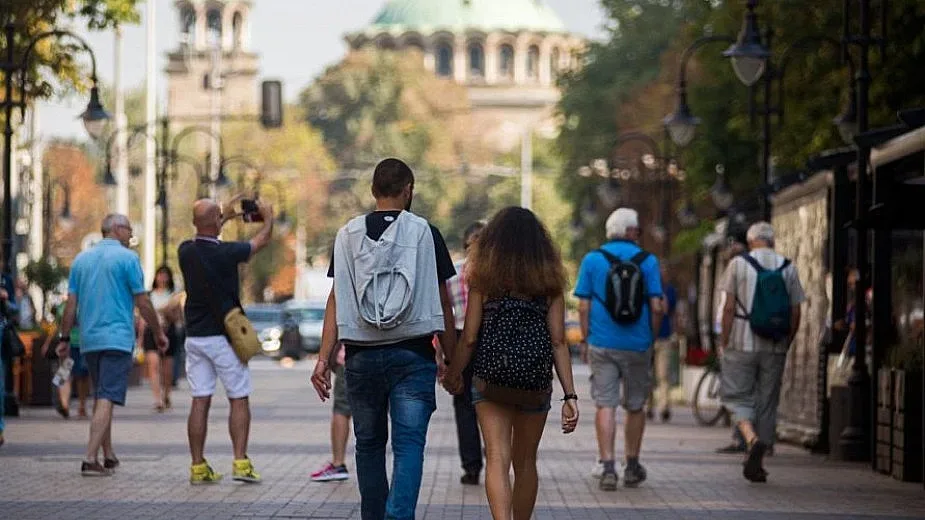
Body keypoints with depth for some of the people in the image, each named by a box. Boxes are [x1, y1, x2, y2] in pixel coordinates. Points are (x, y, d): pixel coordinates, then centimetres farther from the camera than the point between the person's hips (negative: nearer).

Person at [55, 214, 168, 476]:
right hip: (117, 339, -6)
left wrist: (64, 339, 14)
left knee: (101, 398, 17)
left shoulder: (81, 259, 11)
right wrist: (159, 333, 5)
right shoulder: (127, 258, -5)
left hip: (89, 340, 6)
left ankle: (108, 456, 23)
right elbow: (142, 302, -6)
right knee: (106, 399, -10)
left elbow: (71, 304, 9)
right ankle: (90, 459, -18)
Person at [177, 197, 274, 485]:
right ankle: (240, 462, -3)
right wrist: (268, 216, 23)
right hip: (223, 336, -4)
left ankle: (198, 466, 4)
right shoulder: (226, 252, -14)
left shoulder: (186, 252, -2)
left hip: (195, 336, 5)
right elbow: (262, 240, 4)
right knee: (239, 399, 4)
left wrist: (226, 218, 33)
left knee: (200, 401, 5)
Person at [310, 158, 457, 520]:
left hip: (362, 355, 2)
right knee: (409, 443, -5)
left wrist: (324, 358, 0)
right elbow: (442, 303, 1)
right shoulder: (424, 233, -1)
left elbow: (336, 299, 0)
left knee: (369, 443, 16)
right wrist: (451, 357, 9)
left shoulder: (348, 235, 4)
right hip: (413, 354, -2)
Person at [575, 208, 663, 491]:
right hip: (638, 345, 0)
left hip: (602, 344, 0)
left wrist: (585, 340, 7)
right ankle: (632, 466, 23)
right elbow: (656, 307, -5)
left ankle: (607, 466, -12)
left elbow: (583, 306, -2)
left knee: (605, 405, -1)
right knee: (635, 406, 13)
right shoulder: (647, 261, -2)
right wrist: (652, 337, 8)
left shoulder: (592, 260, 1)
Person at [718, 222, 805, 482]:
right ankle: (757, 463, 12)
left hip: (742, 344, -3)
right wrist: (785, 344, 15)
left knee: (738, 397, 5)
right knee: (767, 402, 10)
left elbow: (729, 308, -7)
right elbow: (795, 313, 4)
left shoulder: (738, 264, -3)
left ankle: (752, 439, -22)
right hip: (775, 348, 3)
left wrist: (723, 343, 0)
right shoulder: (788, 268, 5)